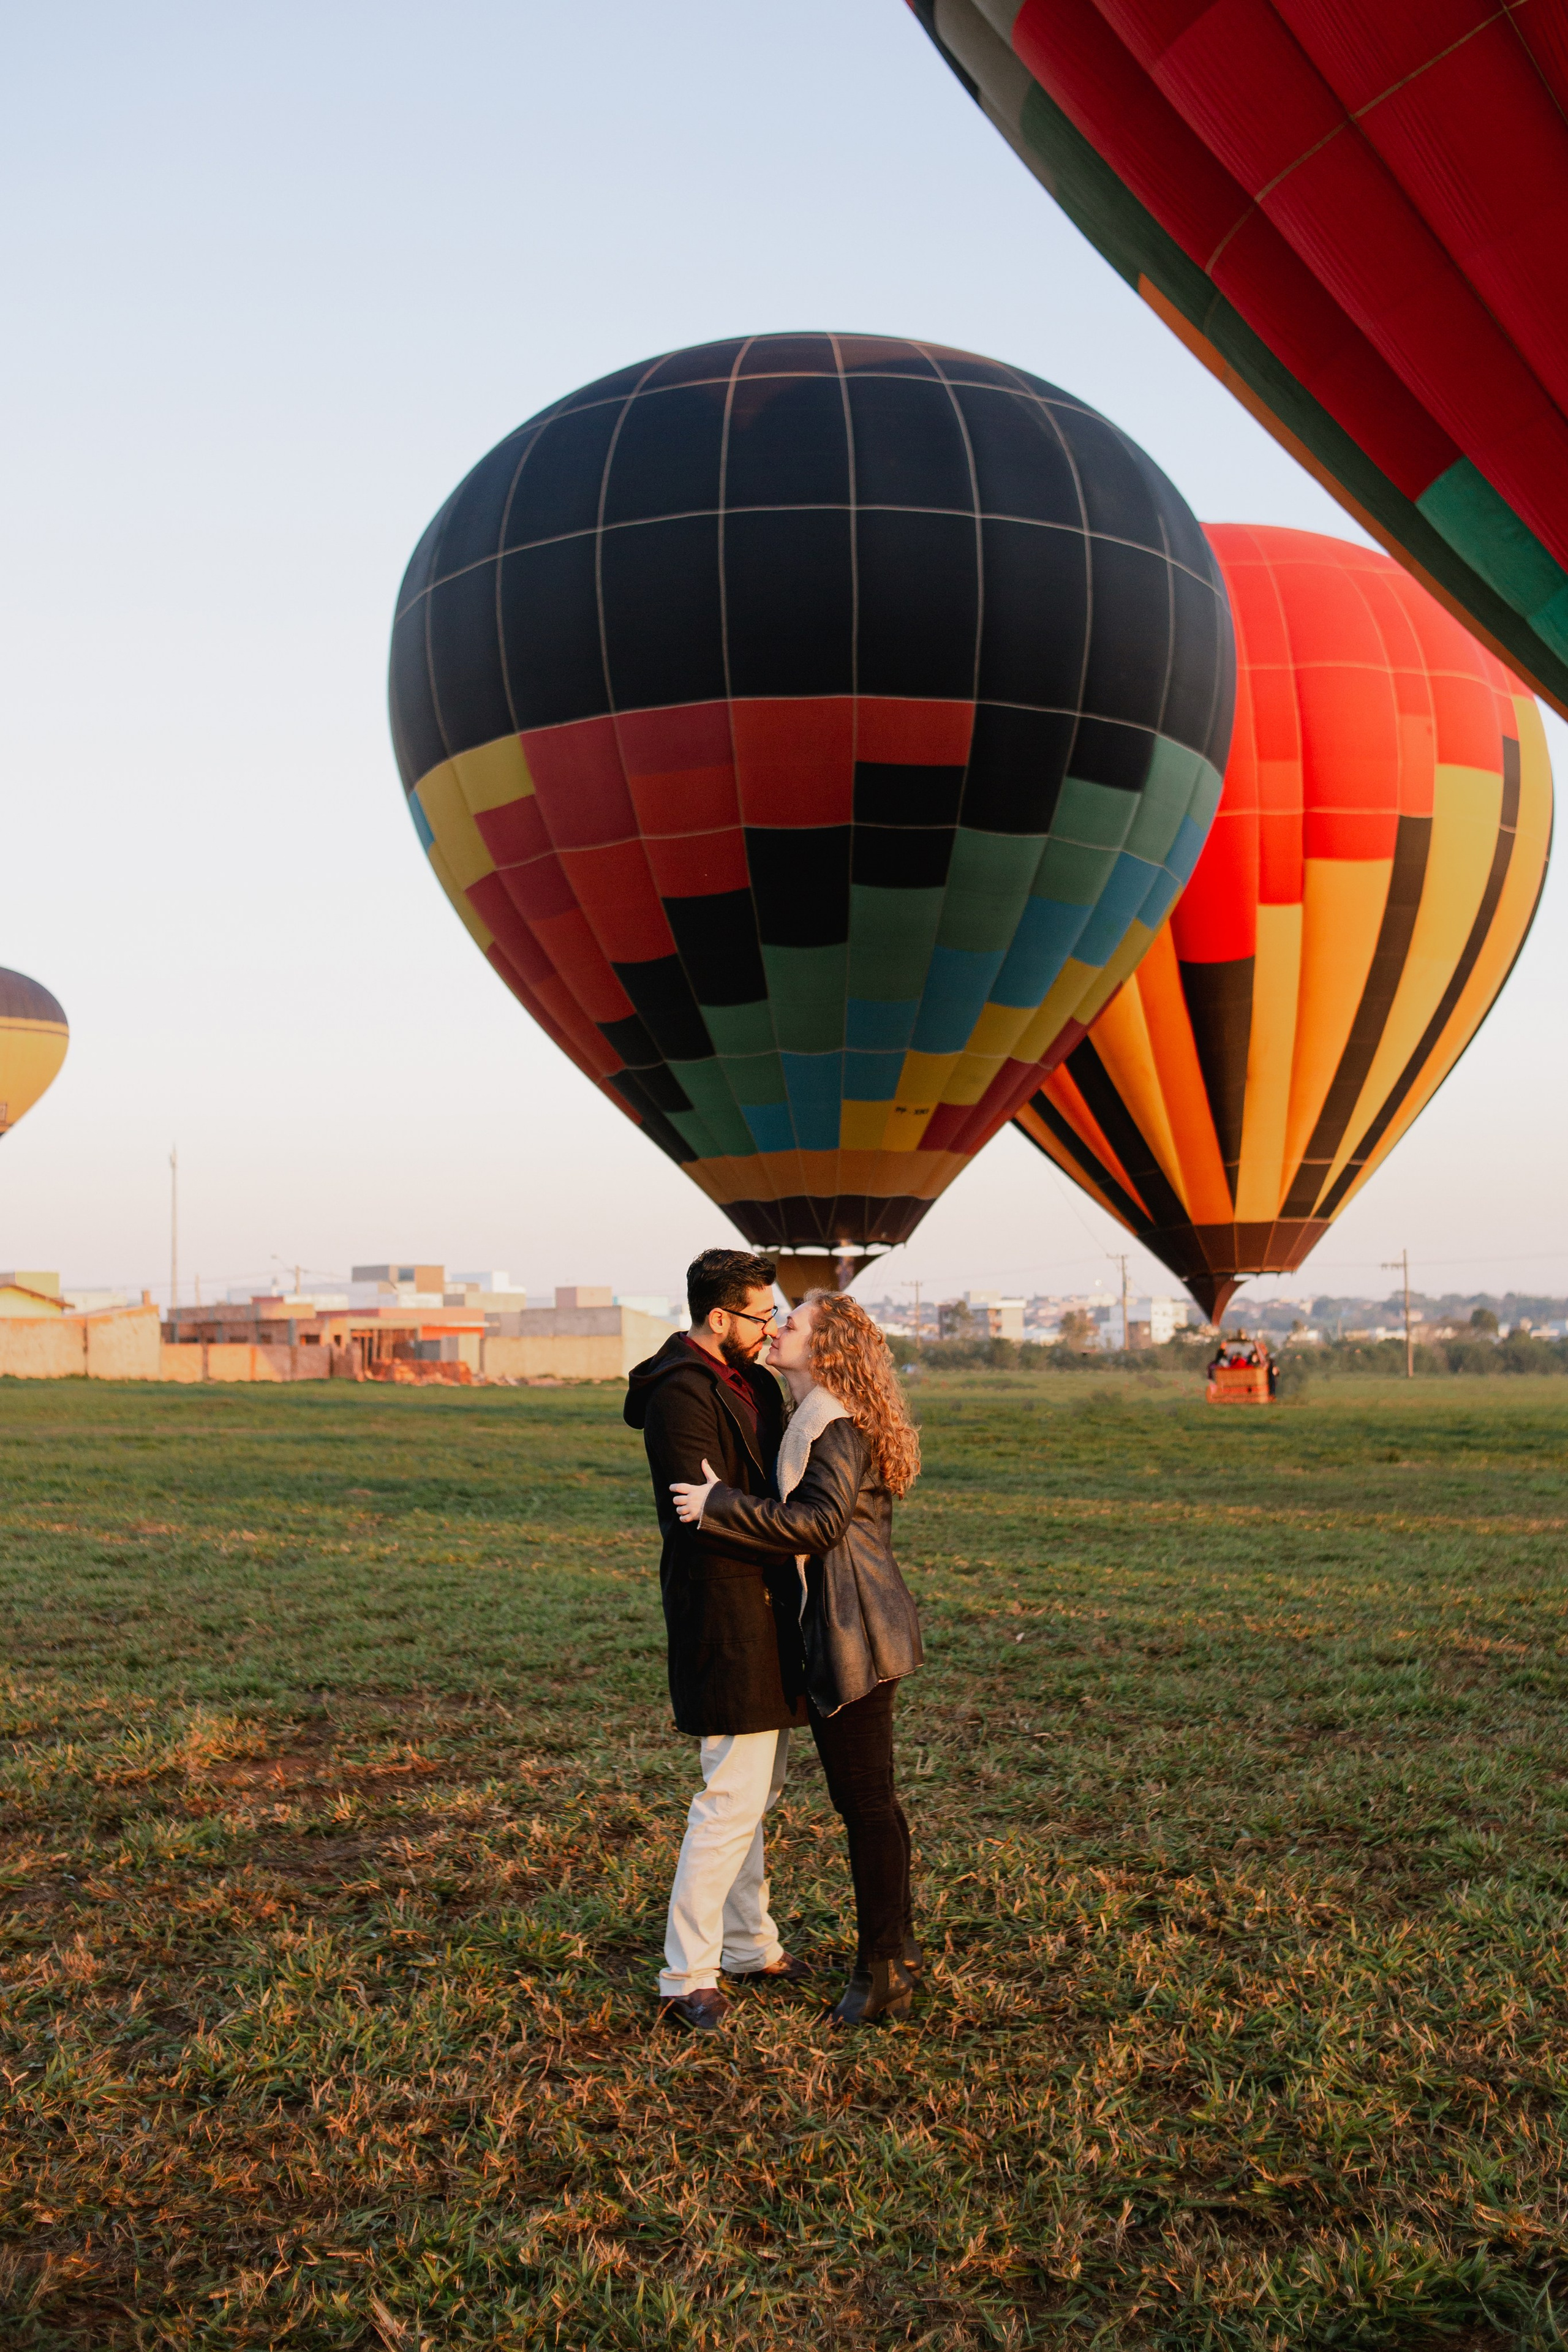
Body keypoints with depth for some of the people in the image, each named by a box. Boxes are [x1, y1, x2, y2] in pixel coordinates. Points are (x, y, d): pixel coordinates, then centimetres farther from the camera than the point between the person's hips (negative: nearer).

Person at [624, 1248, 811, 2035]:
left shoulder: (750, 1382, 12)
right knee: (732, 1797, -7)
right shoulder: (682, 1393, -18)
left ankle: (750, 1946, 32)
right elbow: (706, 1515, -24)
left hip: (761, 1607, 10)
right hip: (722, 1608, -10)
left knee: (757, 1785, 19)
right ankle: (686, 1979, 3)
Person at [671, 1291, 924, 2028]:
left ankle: (882, 1971, 7)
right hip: (847, 1631, 10)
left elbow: (821, 1520, -26)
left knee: (866, 1801, -2)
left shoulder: (837, 1425, -16)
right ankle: (897, 1949, 29)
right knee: (869, 1798, 17)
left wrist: (720, 1504, -25)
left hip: (854, 1635, -10)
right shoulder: (816, 1418, 16)